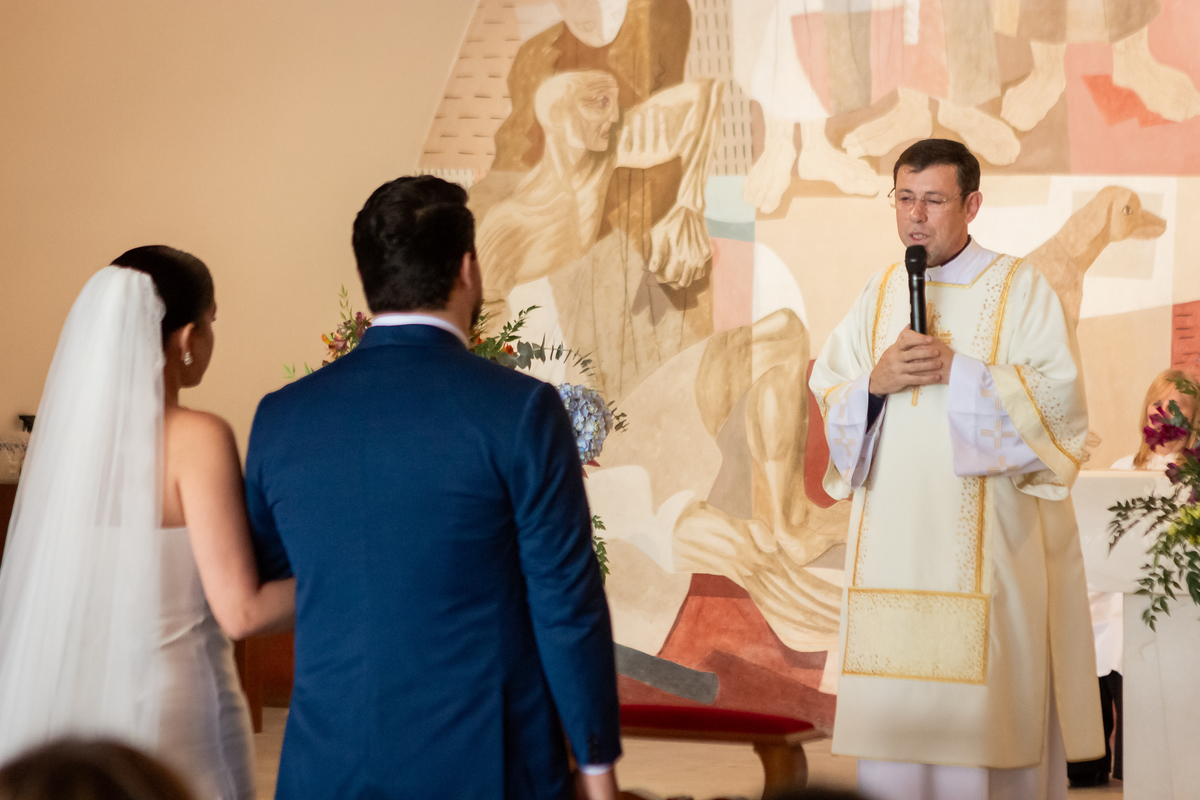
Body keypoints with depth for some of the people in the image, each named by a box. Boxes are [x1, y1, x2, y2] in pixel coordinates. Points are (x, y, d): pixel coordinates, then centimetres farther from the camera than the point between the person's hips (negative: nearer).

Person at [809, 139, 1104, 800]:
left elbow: (1059, 403, -8)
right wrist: (876, 383, -8)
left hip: (985, 541, -4)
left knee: (983, 703, -5)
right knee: (894, 711, 3)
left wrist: (957, 371, -15)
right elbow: (828, 395, 13)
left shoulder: (1021, 290, 1)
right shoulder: (878, 295, 14)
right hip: (892, 540, 4)